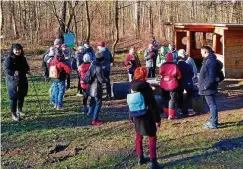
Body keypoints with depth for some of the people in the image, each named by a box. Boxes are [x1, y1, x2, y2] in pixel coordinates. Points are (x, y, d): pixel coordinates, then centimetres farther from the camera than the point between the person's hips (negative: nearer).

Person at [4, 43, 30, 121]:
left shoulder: (23, 58, 9)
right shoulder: (9, 59, -10)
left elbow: (26, 67, 22)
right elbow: (6, 70, -18)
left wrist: (28, 71, -1)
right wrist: (13, 73, -37)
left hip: (23, 81, 6)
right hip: (12, 81, -6)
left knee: (21, 97, 16)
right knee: (14, 98, -4)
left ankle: (19, 110, 37)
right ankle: (13, 114, 5)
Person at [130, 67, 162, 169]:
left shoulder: (133, 87, 1)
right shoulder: (146, 87, -19)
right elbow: (153, 105, -18)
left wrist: (131, 116, 22)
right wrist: (157, 119, -12)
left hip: (136, 117, 7)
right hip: (147, 117, -6)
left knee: (138, 137, 19)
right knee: (152, 138, 3)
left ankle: (140, 158, 30)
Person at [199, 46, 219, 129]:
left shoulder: (211, 61, -20)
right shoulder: (207, 60, 13)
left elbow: (211, 77, -25)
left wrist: (206, 86, -19)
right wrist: (204, 85, 18)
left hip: (208, 88, -10)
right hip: (208, 88, 10)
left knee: (212, 104, -5)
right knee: (211, 104, 17)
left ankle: (213, 123, 0)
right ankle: (213, 120, 28)